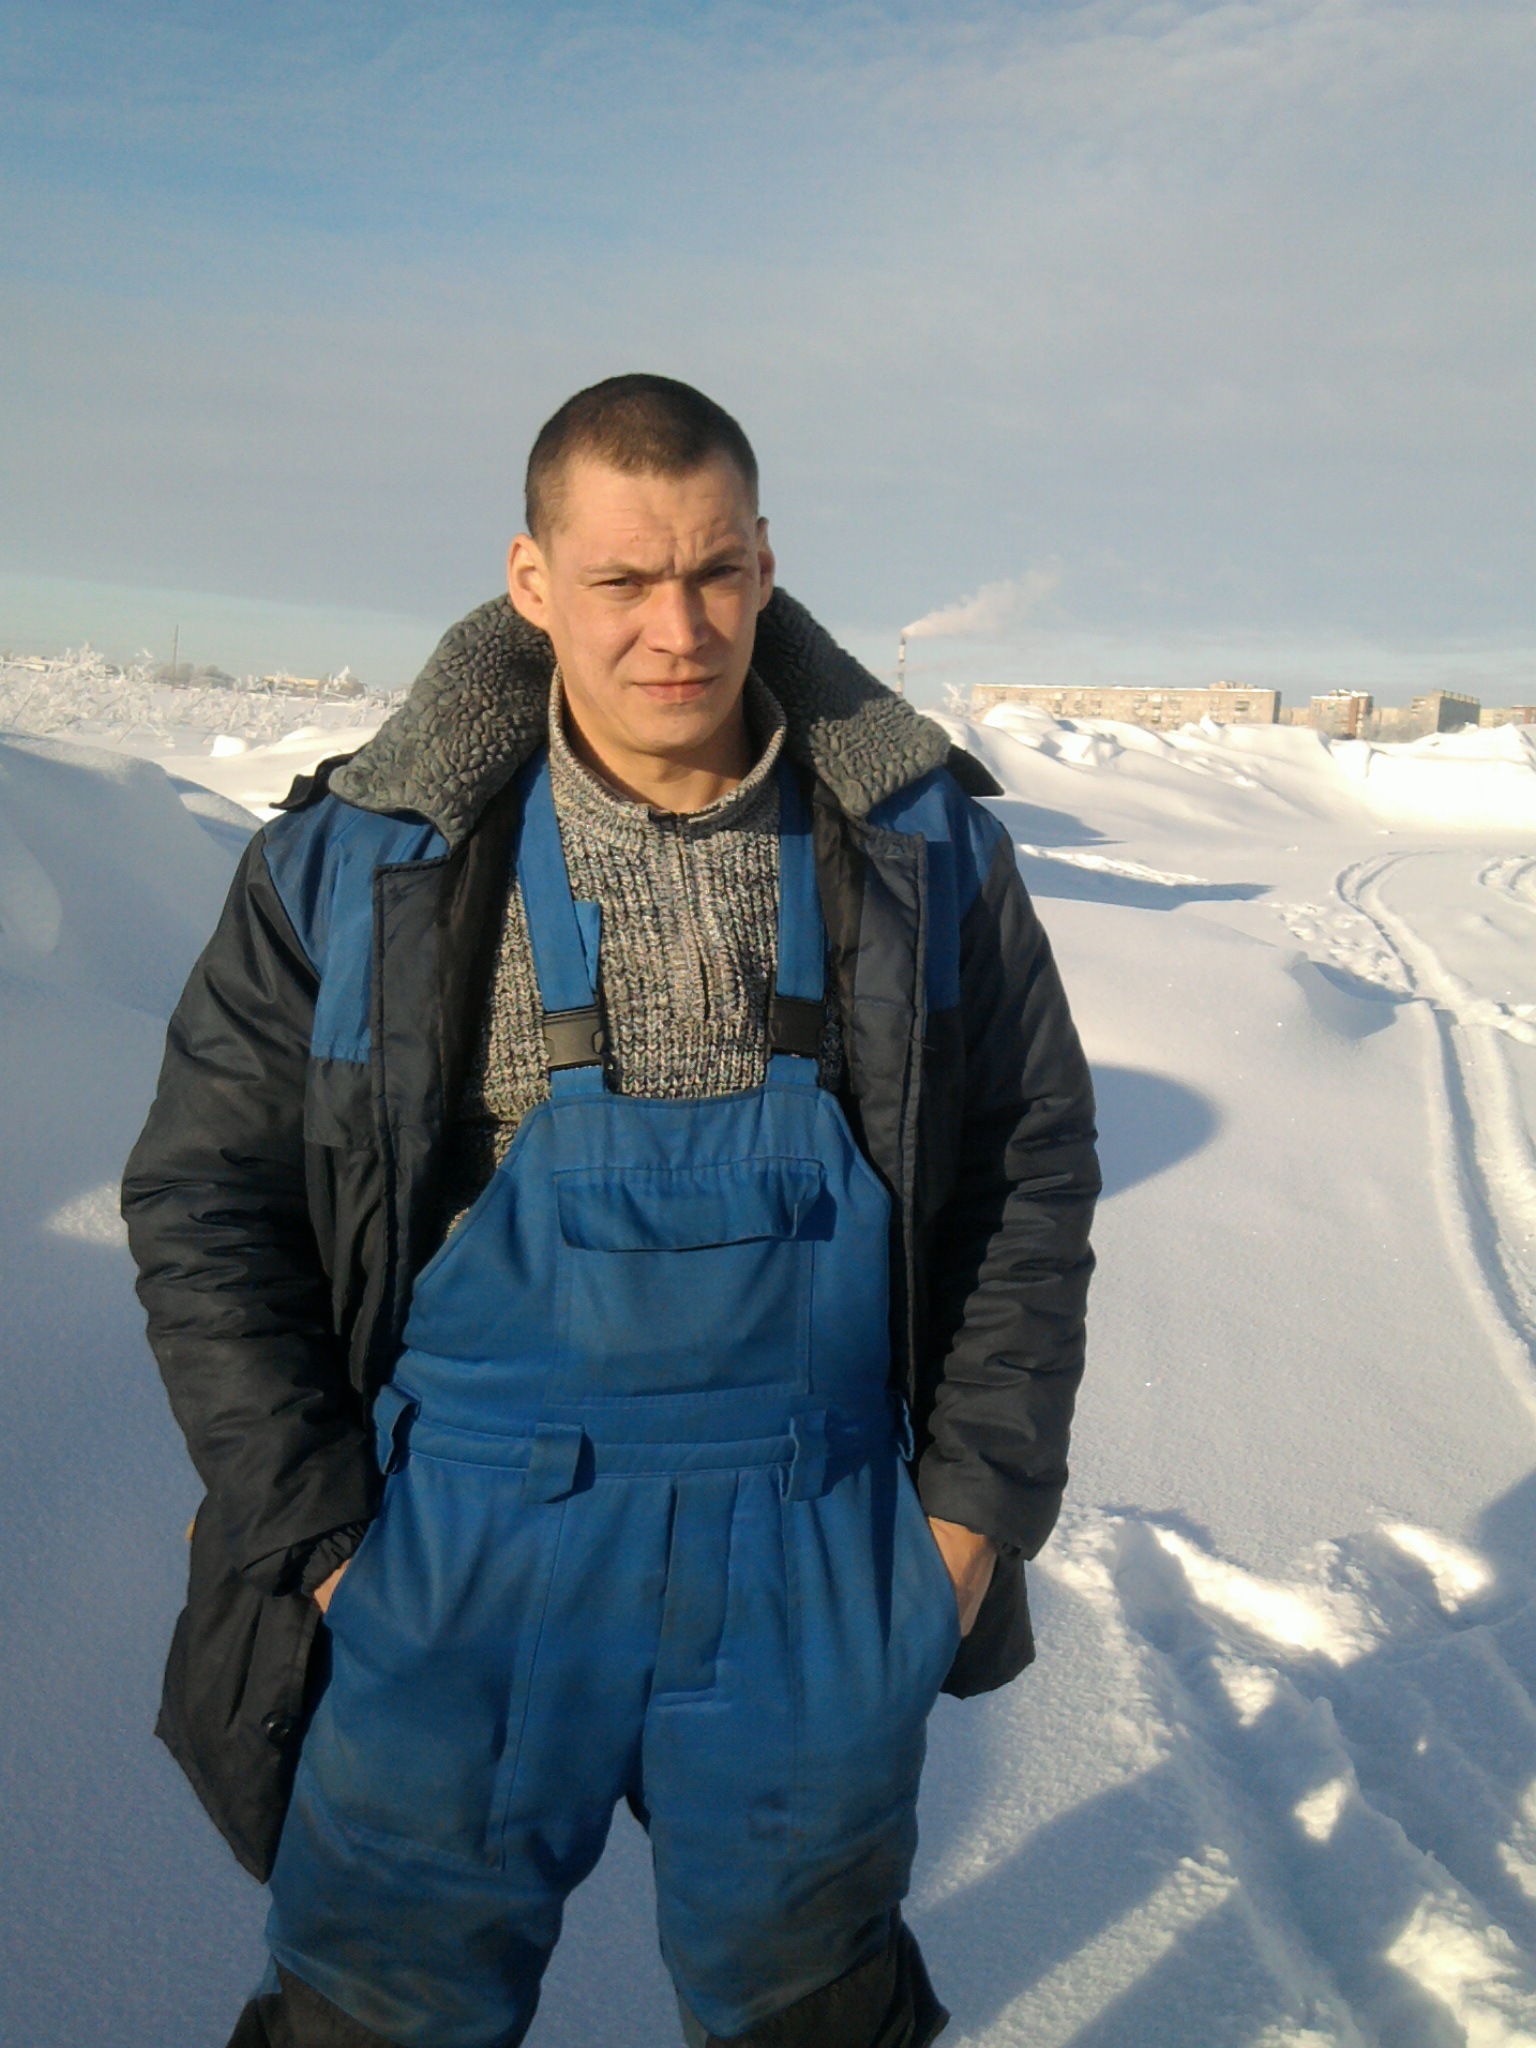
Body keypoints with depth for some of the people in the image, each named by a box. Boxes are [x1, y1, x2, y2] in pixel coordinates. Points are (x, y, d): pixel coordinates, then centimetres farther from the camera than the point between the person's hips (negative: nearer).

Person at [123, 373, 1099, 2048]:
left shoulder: (921, 843, -2)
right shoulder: (360, 857, -6)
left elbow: (1034, 1166, 5)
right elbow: (201, 1191, -1)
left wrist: (980, 1497, 1)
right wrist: (308, 1530, -5)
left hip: (818, 1570, 2)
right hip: (460, 1553, 0)